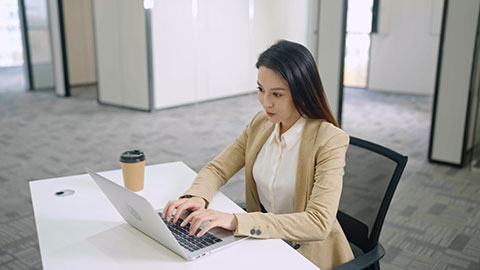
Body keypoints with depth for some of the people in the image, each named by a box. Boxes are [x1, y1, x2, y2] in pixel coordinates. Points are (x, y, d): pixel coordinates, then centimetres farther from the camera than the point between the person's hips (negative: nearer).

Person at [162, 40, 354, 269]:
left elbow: (319, 223, -27)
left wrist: (235, 221, -34)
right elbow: (217, 168, 4)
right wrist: (197, 197, -20)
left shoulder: (330, 140, -20)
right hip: (263, 241, 5)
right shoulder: (260, 124, -1)